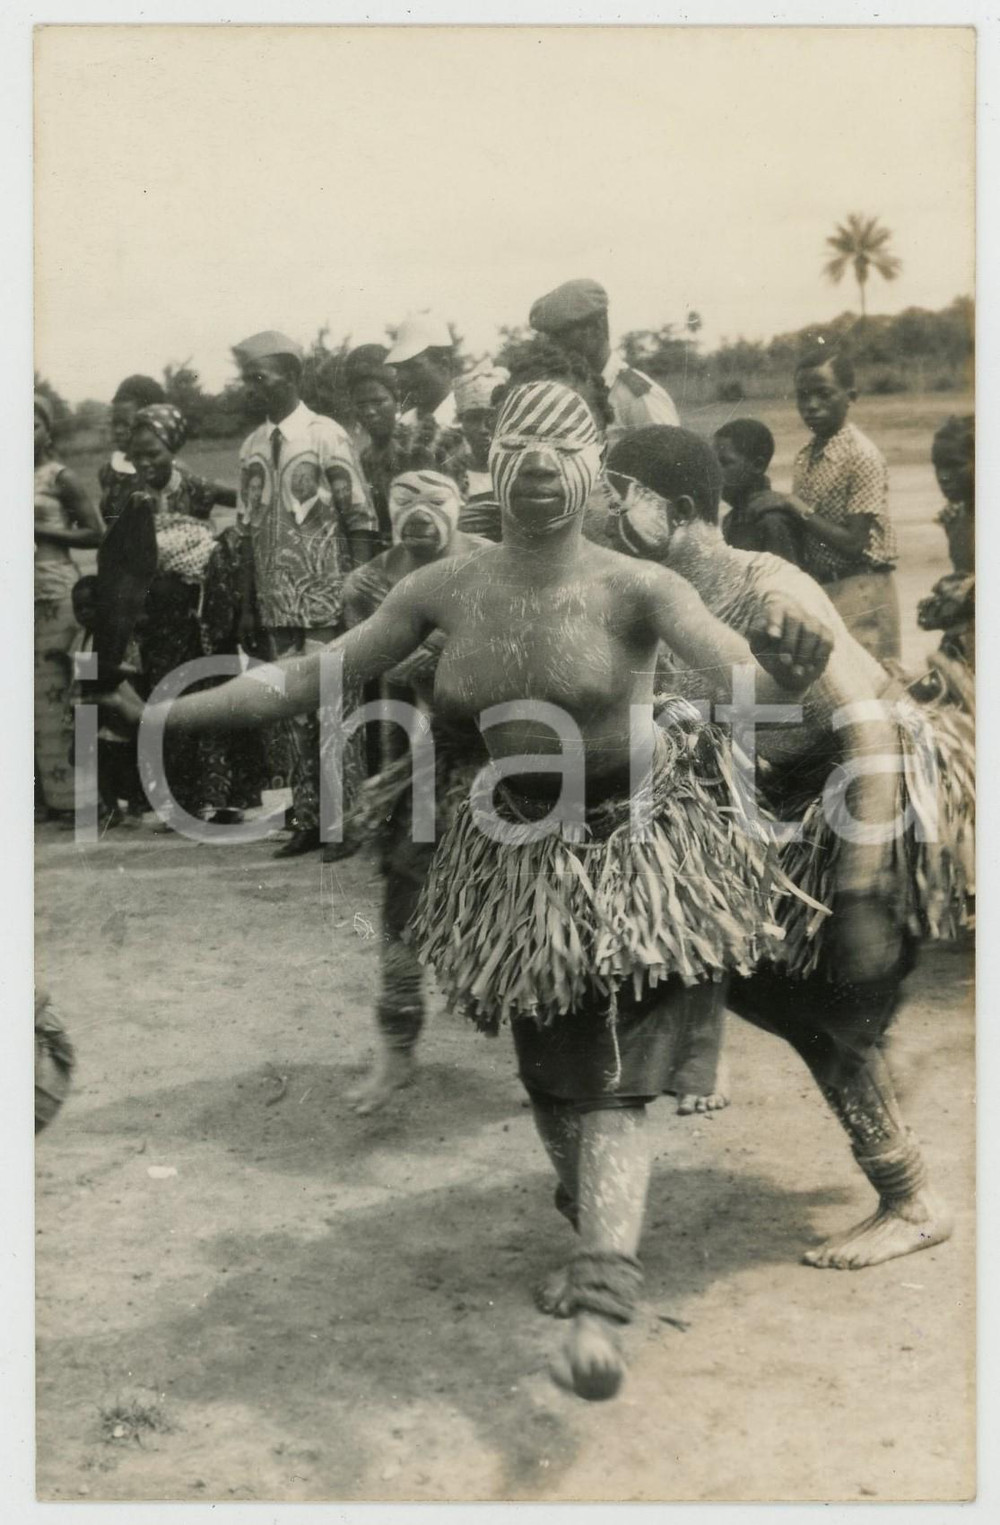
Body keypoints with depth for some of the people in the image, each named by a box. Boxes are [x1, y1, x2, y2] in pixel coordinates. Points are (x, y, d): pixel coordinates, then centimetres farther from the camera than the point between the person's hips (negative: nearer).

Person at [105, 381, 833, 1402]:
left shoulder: (636, 589, -18)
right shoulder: (447, 590, -7)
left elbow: (741, 671, -32)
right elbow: (306, 677, -2)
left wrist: (784, 672, -58)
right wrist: (159, 716, -5)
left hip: (631, 853, -4)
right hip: (519, 857, 4)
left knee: (608, 1084, -9)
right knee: (549, 1077, 13)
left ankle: (600, 1303, -8)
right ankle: (598, 1220, 41)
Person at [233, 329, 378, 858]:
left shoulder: (326, 438, -7)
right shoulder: (252, 447, 9)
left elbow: (361, 523, -9)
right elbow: (251, 531, 13)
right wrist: (247, 606, 10)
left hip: (326, 603, -5)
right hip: (277, 607, 5)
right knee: (295, 713, 9)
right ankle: (307, 820, 17)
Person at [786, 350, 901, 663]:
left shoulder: (862, 456, -13)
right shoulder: (806, 456, 10)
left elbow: (853, 543, -17)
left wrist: (799, 510, -14)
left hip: (857, 592, -7)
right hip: (818, 588, 7)